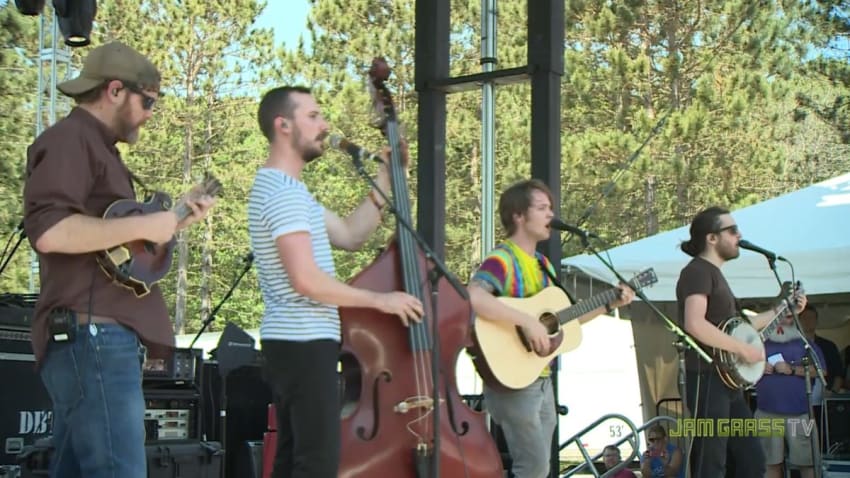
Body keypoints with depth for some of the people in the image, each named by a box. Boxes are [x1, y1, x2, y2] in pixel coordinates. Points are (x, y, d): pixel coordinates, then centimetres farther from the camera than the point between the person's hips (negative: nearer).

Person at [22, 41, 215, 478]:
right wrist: (144, 225, -16)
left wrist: (177, 221, 26)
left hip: (97, 338, 11)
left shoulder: (96, 146, 25)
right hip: (91, 334, -11)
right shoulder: (71, 138, -7)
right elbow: (49, 231, -23)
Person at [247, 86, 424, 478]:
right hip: (305, 344, -11)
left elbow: (349, 235, 17)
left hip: (292, 342, 11)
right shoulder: (286, 193, -16)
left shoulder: (278, 186, 18)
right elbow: (306, 280, -24)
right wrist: (380, 300, -16)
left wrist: (385, 181, 12)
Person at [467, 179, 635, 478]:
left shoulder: (542, 264, 15)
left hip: (541, 381, 9)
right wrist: (528, 321, -34)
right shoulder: (502, 260, -15)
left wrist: (609, 305, 16)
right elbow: (473, 297, -35)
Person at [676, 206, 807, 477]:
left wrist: (779, 311, 26)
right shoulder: (698, 271, -11)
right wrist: (743, 349, -20)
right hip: (709, 381, -11)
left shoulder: (714, 273, 20)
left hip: (728, 382, 11)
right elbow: (694, 325, -26)